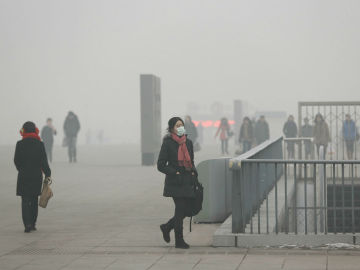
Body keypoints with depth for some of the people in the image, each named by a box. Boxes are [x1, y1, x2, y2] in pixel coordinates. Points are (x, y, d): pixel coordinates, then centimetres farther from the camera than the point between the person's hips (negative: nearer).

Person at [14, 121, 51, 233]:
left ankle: (27, 224, -13)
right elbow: (44, 162, -5)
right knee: (34, 200, 14)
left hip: (23, 176, -1)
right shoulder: (40, 144, -4)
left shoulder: (20, 144, -5)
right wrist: (48, 174, 3)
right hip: (37, 176, 1)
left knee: (25, 201, 1)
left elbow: (16, 161, 2)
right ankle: (32, 224, 18)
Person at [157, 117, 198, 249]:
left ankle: (167, 227, 31)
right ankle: (179, 241, 6)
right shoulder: (168, 143, -7)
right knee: (180, 209, -5)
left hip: (187, 182, 6)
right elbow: (161, 165, -6)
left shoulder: (188, 142, 11)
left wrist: (193, 172, 3)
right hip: (175, 182, -6)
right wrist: (175, 173, -14)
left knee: (185, 210, 7)